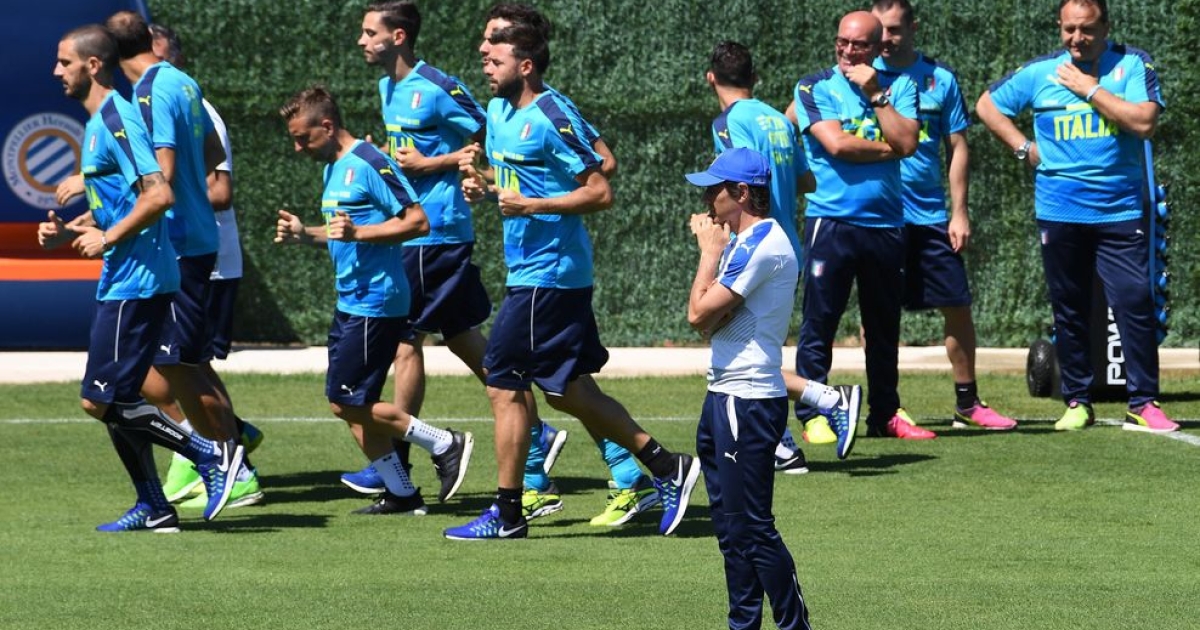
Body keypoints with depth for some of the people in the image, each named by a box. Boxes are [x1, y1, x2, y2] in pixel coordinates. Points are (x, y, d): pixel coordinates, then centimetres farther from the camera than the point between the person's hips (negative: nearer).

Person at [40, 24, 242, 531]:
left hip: (135, 281, -10)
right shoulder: (98, 123, 17)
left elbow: (158, 194, -24)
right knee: (113, 400, 11)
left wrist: (108, 238, -17)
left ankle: (212, 454, -7)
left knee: (102, 400, -10)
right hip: (121, 281, 10)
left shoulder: (116, 120, -14)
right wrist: (69, 232, 13)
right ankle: (153, 509, 15)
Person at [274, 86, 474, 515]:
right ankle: (401, 494, 14)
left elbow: (418, 222, -19)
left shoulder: (369, 164, -15)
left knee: (346, 402, -9)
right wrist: (303, 235, 10)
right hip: (350, 302, 10)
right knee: (354, 404, 8)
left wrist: (357, 233, -26)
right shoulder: (335, 169, 15)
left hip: (375, 305, -10)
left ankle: (445, 445, 1)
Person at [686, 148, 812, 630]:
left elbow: (700, 314, -18)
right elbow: (708, 323, 10)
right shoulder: (747, 241, 17)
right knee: (731, 528, 16)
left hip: (748, 404, -11)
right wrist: (713, 249, 1)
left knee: (752, 528, -10)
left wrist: (710, 251, -5)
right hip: (727, 397, 11)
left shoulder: (762, 243, -15)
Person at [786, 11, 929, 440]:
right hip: (830, 222, -3)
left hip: (886, 223, 3)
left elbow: (906, 143, -7)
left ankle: (886, 413, 19)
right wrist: (885, 148, -3)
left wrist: (876, 94, -9)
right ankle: (812, 415, 0)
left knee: (884, 326, 10)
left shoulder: (898, 85, 8)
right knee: (819, 323, -4)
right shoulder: (815, 88, 1)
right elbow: (836, 144, -13)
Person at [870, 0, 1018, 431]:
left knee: (957, 306, 3)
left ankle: (967, 403, 13)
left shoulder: (941, 79, 5)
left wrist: (959, 212, 1)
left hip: (930, 214, 2)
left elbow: (958, 147, 7)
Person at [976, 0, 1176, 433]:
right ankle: (1076, 402, 18)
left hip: (1120, 213, -2)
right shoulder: (1039, 72, 4)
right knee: (1069, 312, 8)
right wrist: (1023, 148, 5)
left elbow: (1143, 122, -16)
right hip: (1059, 213, 2)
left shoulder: (1133, 65, -2)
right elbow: (987, 105, 16)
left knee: (1135, 303, -9)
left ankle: (1143, 404, -4)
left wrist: (1089, 88, -13)